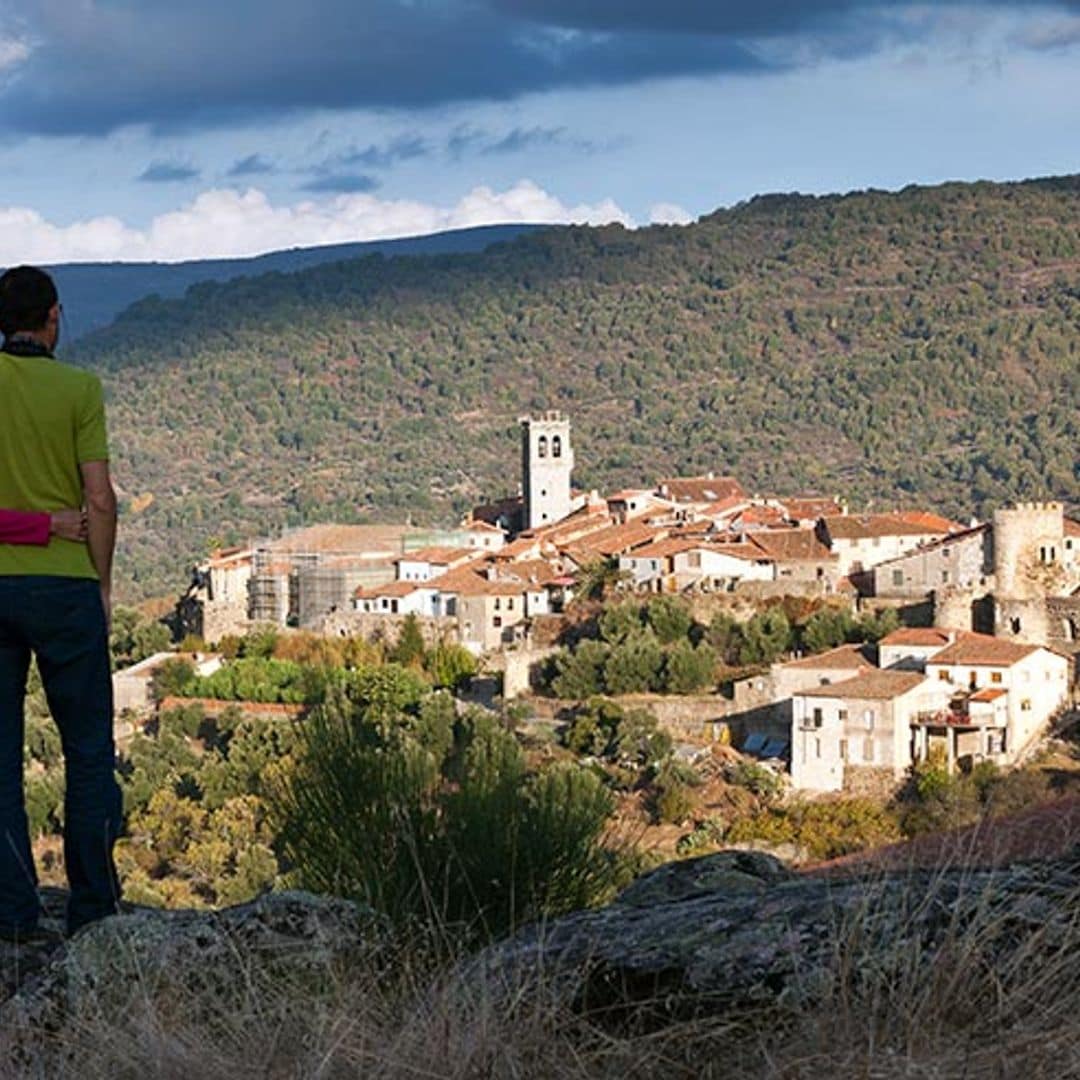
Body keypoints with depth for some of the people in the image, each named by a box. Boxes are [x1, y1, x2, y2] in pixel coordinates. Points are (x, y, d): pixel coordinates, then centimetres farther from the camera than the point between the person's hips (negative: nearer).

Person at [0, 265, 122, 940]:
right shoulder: (78, 388, -4)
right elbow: (99, 498, -8)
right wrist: (102, 584, 3)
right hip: (63, 583, -2)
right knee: (89, 750, 8)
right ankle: (93, 907, 8)